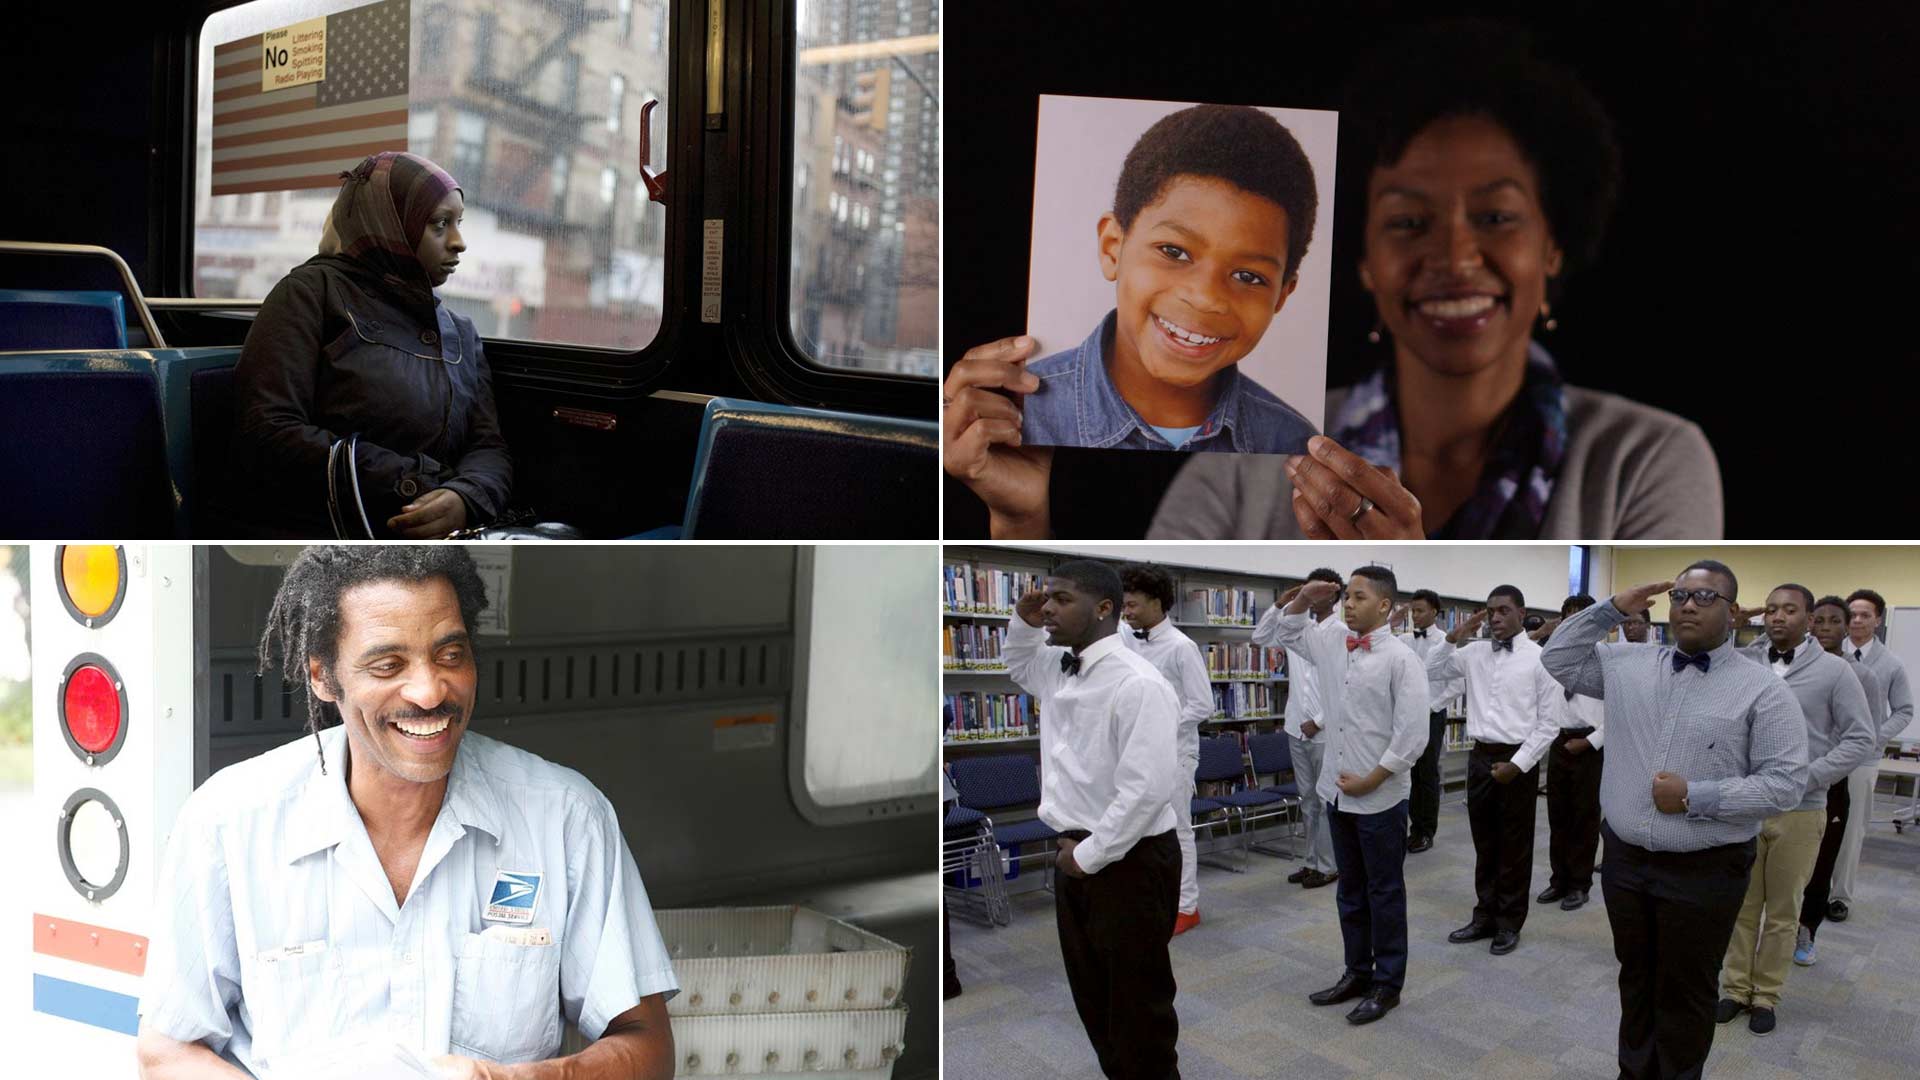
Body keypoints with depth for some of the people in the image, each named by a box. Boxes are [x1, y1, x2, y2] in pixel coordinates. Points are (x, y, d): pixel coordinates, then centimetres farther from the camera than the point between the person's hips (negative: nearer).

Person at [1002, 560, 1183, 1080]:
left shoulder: (1137, 685, -21)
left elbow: (1146, 789, -26)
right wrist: (1023, 624, 8)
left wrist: (1089, 855, -16)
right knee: (1092, 996, 21)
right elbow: (1019, 668, 30)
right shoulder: (1058, 667, 6)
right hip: (1077, 853, 9)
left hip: (1128, 861, -9)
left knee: (1138, 1004, 4)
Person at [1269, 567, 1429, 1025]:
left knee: (1384, 893, 6)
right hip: (1338, 792, 7)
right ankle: (1357, 973, 30)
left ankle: (1387, 985, 17)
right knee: (1350, 889, 17)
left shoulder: (1400, 658, -16)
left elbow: (1412, 735, -17)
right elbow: (1289, 631, 23)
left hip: (1380, 799, -7)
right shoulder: (1333, 639, 4)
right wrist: (1303, 598, 4)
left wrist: (1371, 781, -14)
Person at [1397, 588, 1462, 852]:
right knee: (1410, 773, 10)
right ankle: (1415, 828, 20)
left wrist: (1433, 707, -10)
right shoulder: (1403, 640, 4)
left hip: (1431, 714, -4)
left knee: (1428, 774, 4)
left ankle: (1427, 832, 13)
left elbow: (1458, 684, -8)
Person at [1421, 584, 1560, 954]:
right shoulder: (1475, 652, 5)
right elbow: (1429, 671, 9)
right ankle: (1485, 917, 26)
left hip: (1518, 761, -4)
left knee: (1514, 848, 7)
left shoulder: (1539, 658, -8)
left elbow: (1548, 722, -8)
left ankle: (1509, 923, 19)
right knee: (1484, 844, 14)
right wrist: (1454, 637, -3)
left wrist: (1518, 764, -13)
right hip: (1480, 757, 5)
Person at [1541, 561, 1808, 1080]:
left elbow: (1786, 783, -11)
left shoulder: (1763, 690, -8)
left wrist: (1696, 798, -18)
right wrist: (1611, 609, 1)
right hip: (1624, 860, 4)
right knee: (1635, 976, 19)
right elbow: (1557, 660, 11)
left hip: (1704, 871, -4)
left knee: (1685, 993, 9)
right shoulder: (1629, 664, 5)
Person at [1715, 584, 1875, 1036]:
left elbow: (1860, 739, -4)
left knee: (1782, 910, 10)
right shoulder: (1742, 664, 0)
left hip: (1799, 812, -1)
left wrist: (1805, 778, -13)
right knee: (1741, 904, 11)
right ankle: (1736, 988, 24)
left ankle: (1766, 996, 23)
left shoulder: (1833, 670, -4)